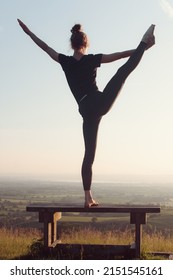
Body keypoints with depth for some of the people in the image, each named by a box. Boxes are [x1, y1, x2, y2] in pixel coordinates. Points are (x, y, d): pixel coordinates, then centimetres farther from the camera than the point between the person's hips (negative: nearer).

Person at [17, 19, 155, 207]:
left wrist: (28, 32, 30)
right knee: (125, 70, 11)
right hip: (100, 103, -3)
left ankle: (88, 197, 4)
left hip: (86, 112, 3)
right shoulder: (92, 59, 2)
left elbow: (45, 47, 19)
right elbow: (120, 55, 3)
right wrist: (142, 48, 10)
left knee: (89, 154, 6)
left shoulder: (65, 61, 8)